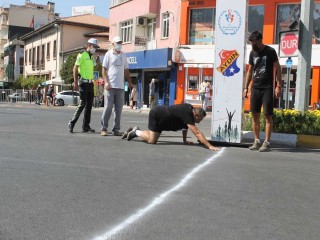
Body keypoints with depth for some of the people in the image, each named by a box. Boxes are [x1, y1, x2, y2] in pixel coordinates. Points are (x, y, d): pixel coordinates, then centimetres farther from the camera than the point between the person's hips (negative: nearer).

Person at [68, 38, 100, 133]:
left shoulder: (92, 58, 19)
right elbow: (75, 68, -11)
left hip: (90, 83, 8)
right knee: (82, 103, -10)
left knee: (89, 105, 5)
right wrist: (75, 82, -17)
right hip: (83, 82, -8)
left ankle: (86, 126, 9)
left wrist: (92, 81, 15)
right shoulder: (82, 55, -5)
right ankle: (72, 123, 1)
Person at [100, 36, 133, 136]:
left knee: (119, 109, 4)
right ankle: (104, 129, 3)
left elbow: (126, 70, 20)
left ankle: (116, 129, 10)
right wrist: (106, 82, -13)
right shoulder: (109, 54, 3)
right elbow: (104, 69, -1)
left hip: (120, 86, 5)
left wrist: (129, 82, 13)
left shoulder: (123, 55, 16)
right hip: (110, 86, -5)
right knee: (108, 108, -4)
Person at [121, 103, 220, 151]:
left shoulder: (189, 109, -3)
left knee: (153, 135, 16)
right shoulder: (187, 114, -29)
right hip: (156, 115, -10)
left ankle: (135, 131, 30)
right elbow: (197, 133, -34)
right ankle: (136, 132, 9)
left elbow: (185, 125, 14)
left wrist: (185, 140, 13)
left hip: (160, 112, 10)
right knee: (152, 141, -12)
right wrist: (210, 146, -36)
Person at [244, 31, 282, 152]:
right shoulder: (252, 53, 10)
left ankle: (267, 142, -1)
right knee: (255, 115, 4)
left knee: (268, 115, -4)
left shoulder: (270, 51, -4)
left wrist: (278, 86, -10)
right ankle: (257, 141, 12)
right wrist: (246, 87, 11)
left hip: (267, 88, -5)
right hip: (255, 88, 5)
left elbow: (277, 69, -3)